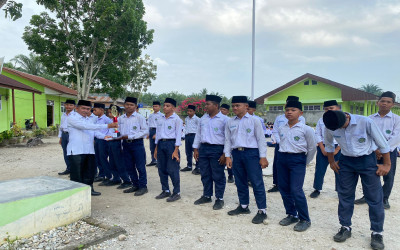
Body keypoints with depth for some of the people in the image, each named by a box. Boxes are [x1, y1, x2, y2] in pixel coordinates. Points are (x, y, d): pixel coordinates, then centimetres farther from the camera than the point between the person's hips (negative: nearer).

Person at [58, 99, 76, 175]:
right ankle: (68, 169, 24)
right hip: (64, 134, 7)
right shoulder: (63, 115, 14)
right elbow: (61, 126, 20)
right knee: (65, 153, 12)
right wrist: (60, 137, 18)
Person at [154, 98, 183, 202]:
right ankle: (165, 191, 23)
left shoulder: (177, 119, -4)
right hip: (161, 144, 6)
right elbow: (157, 132, 18)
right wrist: (156, 148, 15)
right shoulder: (161, 119, 14)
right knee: (162, 169, 10)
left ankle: (177, 193, 7)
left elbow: (178, 135, -8)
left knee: (173, 170, -4)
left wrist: (176, 150, -14)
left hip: (171, 143, -6)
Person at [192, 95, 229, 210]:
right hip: (203, 148, 6)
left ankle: (219, 199, 16)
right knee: (205, 174, 14)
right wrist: (196, 149, 11)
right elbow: (198, 134, 17)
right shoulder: (203, 118, 12)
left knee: (218, 176, 2)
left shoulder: (224, 119, -7)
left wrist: (224, 154, -14)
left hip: (217, 150, -6)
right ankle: (207, 196, 29)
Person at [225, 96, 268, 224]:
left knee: (257, 182, -3)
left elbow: (261, 139, -3)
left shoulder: (254, 120, -2)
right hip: (236, 153, 5)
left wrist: (263, 157, -7)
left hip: (251, 152, -4)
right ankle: (243, 206, 29)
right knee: (240, 182, 14)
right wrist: (228, 156, 4)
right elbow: (228, 140, 11)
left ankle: (262, 210, 6)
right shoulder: (230, 122, 9)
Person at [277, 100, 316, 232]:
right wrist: (283, 155, 17)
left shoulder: (306, 129, -7)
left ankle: (304, 219, 6)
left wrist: (305, 162, 7)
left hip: (298, 160, -5)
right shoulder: (281, 129, 6)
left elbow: (312, 148, 2)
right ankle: (291, 214, 26)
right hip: (282, 158, 6)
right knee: (283, 188, 9)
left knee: (296, 190, -11)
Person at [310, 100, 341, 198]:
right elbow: (317, 135, 4)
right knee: (319, 170, 4)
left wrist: (336, 150, -12)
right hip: (323, 147, 2)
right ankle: (317, 189, 18)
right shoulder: (321, 120, 8)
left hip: (337, 148, -2)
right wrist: (323, 149, -6)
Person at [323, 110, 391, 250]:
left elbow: (382, 143, -9)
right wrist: (331, 161, 12)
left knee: (374, 198, 2)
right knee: (345, 195, 8)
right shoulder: (331, 127, -12)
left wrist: (387, 164, -4)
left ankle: (377, 233, 15)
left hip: (367, 160, -3)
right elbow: (328, 144, 10)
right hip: (346, 161, 3)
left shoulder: (365, 122, -22)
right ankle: (345, 227, 23)